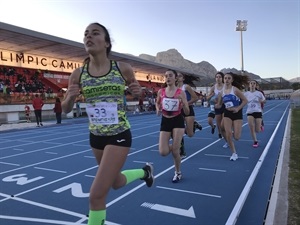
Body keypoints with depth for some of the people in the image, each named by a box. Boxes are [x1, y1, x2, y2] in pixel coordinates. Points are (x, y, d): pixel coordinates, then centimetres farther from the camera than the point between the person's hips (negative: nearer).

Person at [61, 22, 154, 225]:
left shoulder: (123, 69, -10)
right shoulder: (78, 74, -5)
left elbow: (137, 91, 8)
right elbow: (66, 109, 3)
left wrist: (137, 91, -16)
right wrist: (70, 96, -20)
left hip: (119, 135, -4)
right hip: (96, 137, 5)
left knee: (97, 194, -7)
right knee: (116, 183, 25)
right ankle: (144, 172, 55)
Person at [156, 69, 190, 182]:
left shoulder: (181, 92, -8)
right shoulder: (161, 91, -2)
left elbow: (187, 112, -7)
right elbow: (157, 103, 19)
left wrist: (183, 101, -25)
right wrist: (158, 109, -3)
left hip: (178, 121, -2)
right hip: (165, 121, 2)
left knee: (175, 150, -2)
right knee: (163, 152, -6)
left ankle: (178, 173, 24)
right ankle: (176, 147, 31)